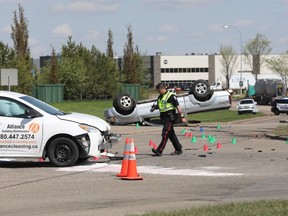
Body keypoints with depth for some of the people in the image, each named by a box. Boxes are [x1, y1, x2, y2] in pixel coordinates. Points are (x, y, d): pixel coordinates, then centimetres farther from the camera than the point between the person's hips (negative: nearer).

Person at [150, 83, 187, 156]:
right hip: (164, 117, 9)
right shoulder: (160, 97, 14)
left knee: (165, 134, -13)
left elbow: (178, 106, -14)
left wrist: (182, 117, -17)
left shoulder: (171, 96, -12)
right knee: (171, 134, 12)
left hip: (170, 117, -9)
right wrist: (155, 106, 5)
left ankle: (159, 150, -19)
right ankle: (179, 150, 19)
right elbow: (159, 106, 29)